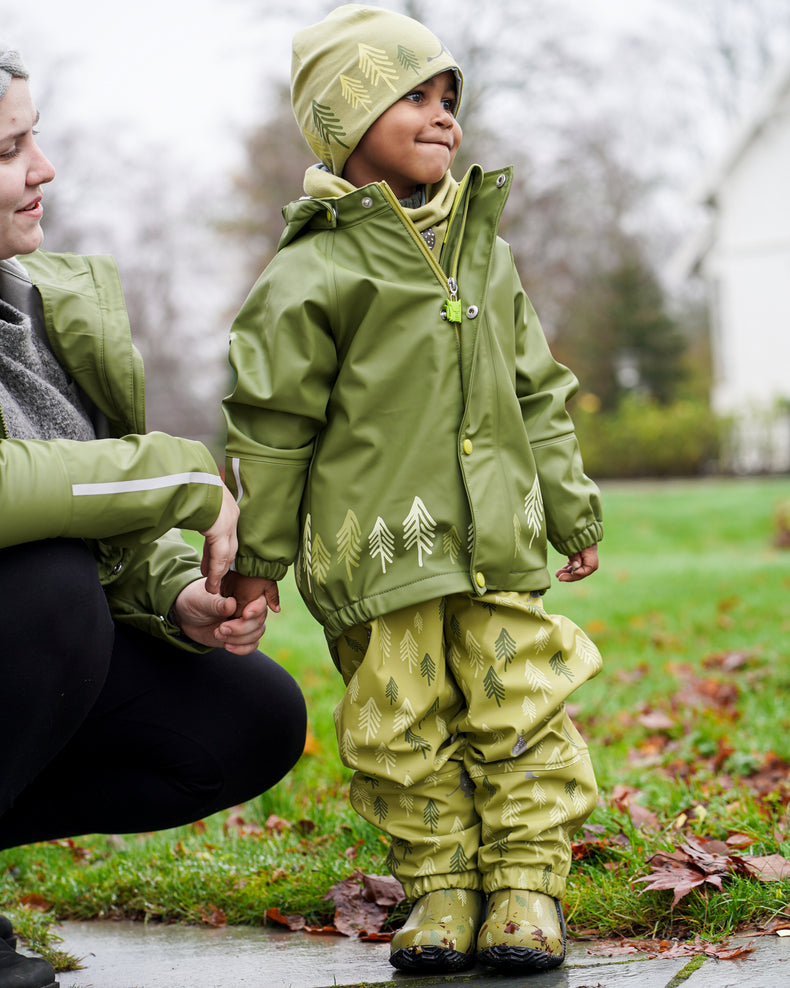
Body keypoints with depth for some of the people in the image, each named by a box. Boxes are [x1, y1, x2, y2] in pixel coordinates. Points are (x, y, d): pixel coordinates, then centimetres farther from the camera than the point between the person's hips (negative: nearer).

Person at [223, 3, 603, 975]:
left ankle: (526, 885, 13)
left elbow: (538, 395, 20)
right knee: (399, 729, 1)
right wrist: (256, 552, 0)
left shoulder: (487, 254, 13)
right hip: (376, 546, -4)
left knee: (521, 712, 1)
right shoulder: (314, 274, -5)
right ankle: (441, 886, 16)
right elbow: (269, 422, -2)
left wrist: (570, 511, 20)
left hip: (497, 543, 4)